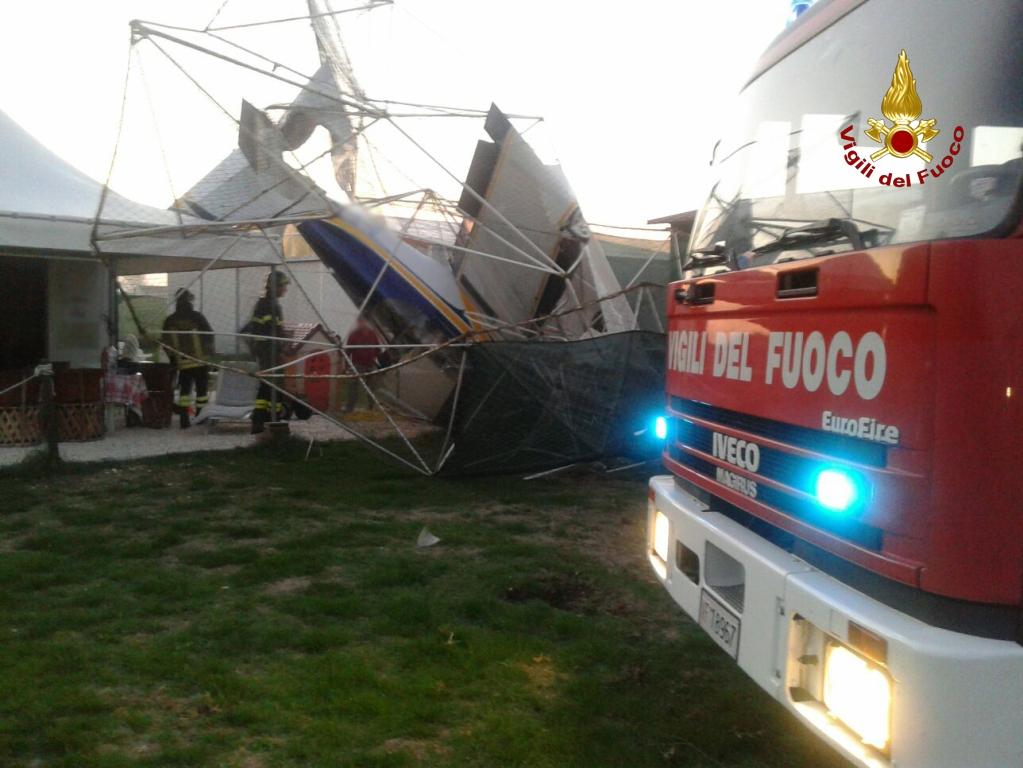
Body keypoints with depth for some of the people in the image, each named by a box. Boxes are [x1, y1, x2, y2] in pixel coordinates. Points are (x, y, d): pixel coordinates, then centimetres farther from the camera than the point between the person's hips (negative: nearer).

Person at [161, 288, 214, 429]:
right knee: (202, 390, 5)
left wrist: (173, 357, 17)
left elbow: (166, 343, 4)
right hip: (201, 361, -3)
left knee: (184, 390, 11)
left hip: (182, 363, 3)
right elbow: (209, 336, -6)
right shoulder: (197, 317, -9)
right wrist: (209, 352, 10)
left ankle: (184, 419, 4)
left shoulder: (170, 321, 1)